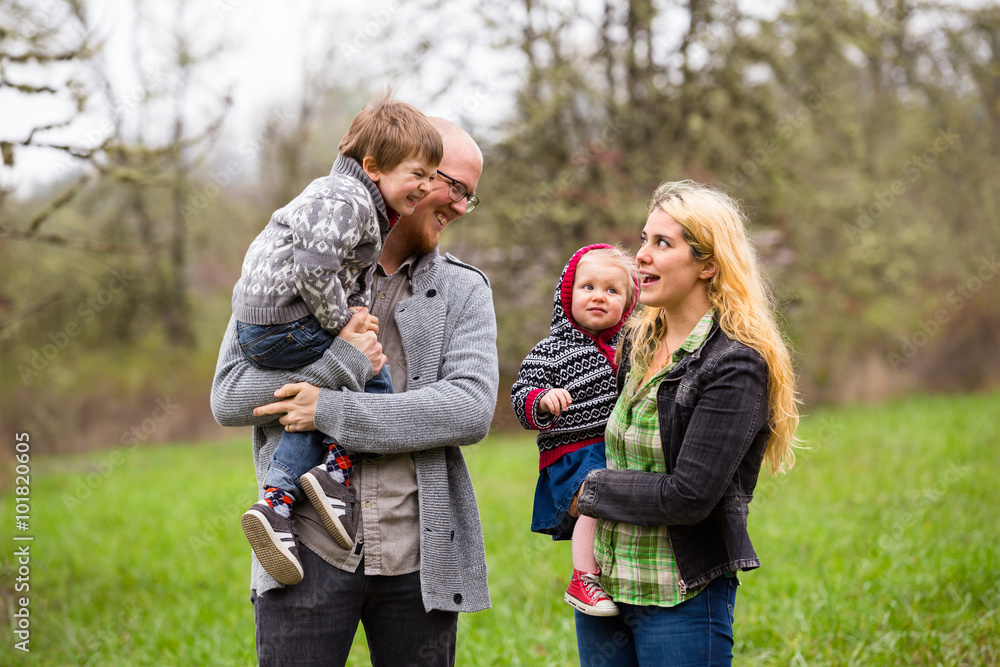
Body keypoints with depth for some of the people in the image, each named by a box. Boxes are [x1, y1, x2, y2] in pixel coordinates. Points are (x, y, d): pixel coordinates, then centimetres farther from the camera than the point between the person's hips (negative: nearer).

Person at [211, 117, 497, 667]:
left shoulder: (464, 291, 8)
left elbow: (472, 410, -8)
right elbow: (228, 397, -1)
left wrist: (333, 410, -13)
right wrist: (340, 364, -12)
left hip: (419, 557, 2)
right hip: (310, 552, -1)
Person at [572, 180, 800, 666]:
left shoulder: (737, 364, -14)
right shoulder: (636, 342, 8)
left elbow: (689, 496, -20)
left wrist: (591, 490, -10)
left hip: (682, 600, -7)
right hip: (602, 585, 7)